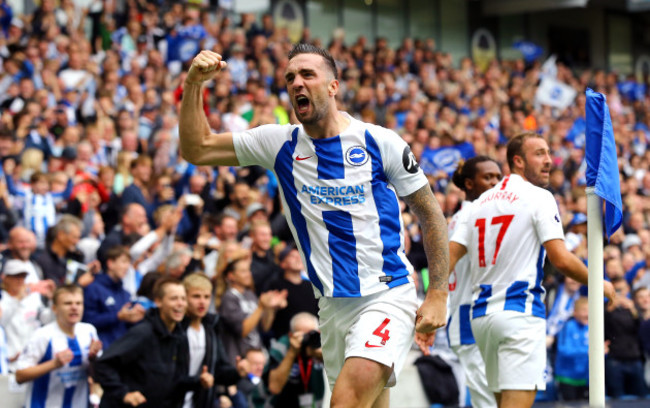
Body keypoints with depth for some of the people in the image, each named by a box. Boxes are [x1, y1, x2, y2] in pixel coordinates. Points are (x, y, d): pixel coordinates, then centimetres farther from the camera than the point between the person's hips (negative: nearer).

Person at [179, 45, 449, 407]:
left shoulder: (380, 142, -3)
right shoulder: (280, 143, 7)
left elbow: (431, 215, 3)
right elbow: (196, 150, 7)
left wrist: (438, 295, -4)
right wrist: (194, 84, -8)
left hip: (388, 295, -5)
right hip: (333, 306, 5)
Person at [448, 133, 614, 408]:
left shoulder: (480, 202, 15)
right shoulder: (539, 198, -4)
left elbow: (449, 256, 6)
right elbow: (561, 260, -11)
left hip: (481, 313, 7)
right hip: (520, 312, -7)